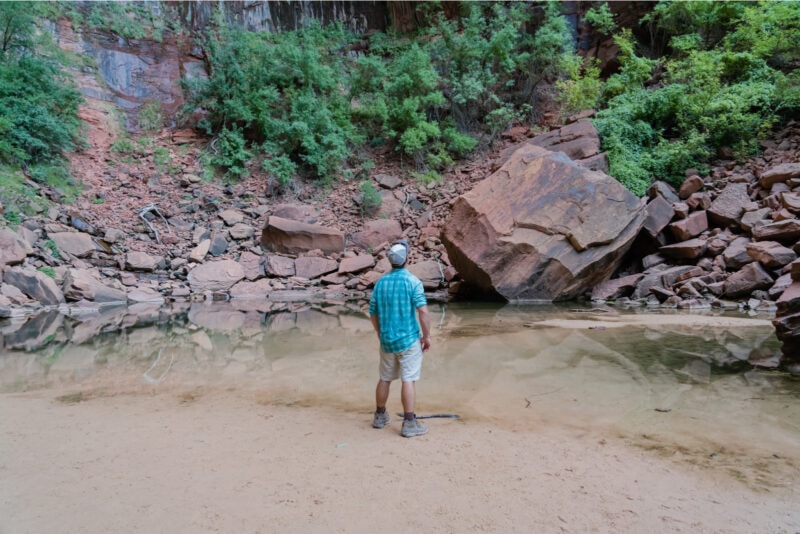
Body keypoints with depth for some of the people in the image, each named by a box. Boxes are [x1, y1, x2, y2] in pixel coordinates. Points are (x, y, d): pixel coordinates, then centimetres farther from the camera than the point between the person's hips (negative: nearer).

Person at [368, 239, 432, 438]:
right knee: (408, 380, 0)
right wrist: (427, 336, -7)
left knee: (384, 378, 17)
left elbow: (373, 313, 9)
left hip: (387, 340, 5)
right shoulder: (412, 281, -12)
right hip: (408, 339, -5)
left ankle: (380, 416, 30)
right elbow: (423, 311, -18)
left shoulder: (380, 282, 4)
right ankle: (409, 424, 4)